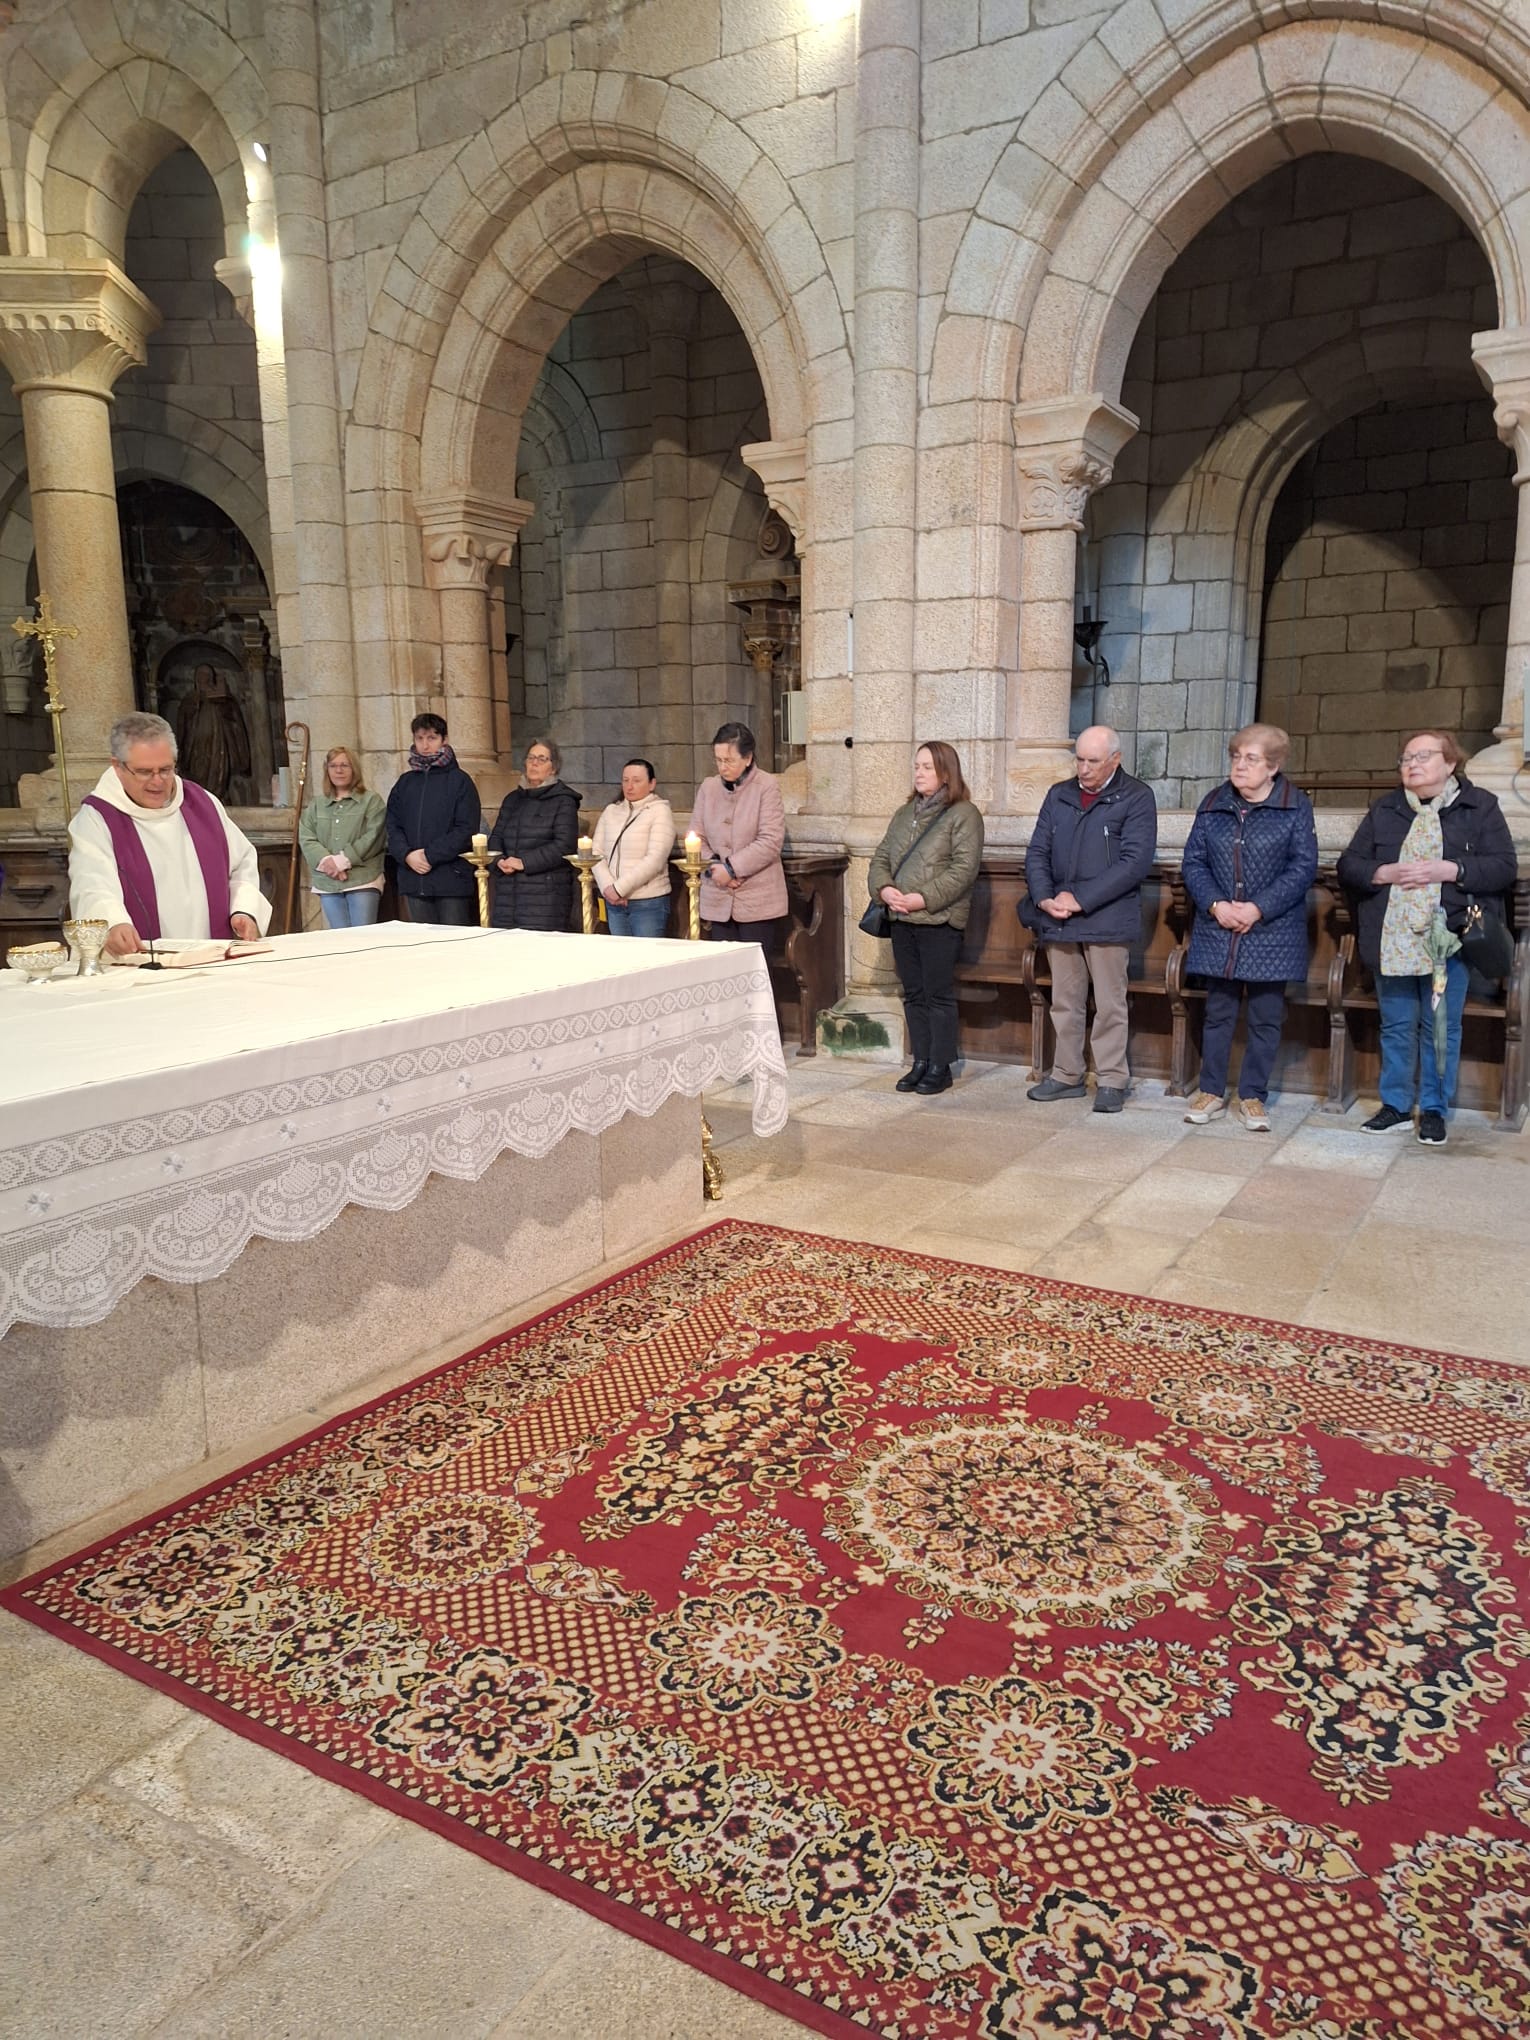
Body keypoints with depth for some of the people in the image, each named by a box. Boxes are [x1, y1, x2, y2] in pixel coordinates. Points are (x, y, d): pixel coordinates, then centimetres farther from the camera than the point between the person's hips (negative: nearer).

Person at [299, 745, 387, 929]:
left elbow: (372, 838, -6)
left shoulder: (371, 801, 5)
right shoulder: (315, 804, 17)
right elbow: (306, 839, 7)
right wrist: (326, 860, -12)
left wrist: (342, 860, -14)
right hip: (327, 884, 3)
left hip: (363, 880, -3)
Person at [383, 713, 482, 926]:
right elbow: (393, 826, 11)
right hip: (414, 881, 5)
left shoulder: (459, 780, 1)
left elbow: (466, 829, -8)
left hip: (451, 878, -4)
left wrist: (430, 855, -14)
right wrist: (406, 855, -8)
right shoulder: (405, 782, 15)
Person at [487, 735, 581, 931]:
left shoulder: (563, 801, 2)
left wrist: (524, 862, -14)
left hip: (546, 895, -5)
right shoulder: (512, 799, 22)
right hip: (508, 893, 6)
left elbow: (565, 846, -9)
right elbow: (496, 837, 18)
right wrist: (499, 860, -4)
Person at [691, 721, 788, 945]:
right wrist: (713, 865, -10)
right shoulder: (708, 787, 8)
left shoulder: (766, 787, -6)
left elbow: (771, 841, -12)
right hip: (718, 901, 4)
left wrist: (731, 867, -14)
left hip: (757, 901, -4)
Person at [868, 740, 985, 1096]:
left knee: (938, 996, 0)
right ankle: (920, 1063, 21)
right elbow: (880, 858, 14)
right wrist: (884, 889, -7)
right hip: (901, 919, 7)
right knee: (913, 994, 12)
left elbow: (964, 870, -15)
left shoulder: (963, 814, -6)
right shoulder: (905, 813, 16)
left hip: (939, 920, -6)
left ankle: (940, 1068, 10)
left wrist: (923, 899, -20)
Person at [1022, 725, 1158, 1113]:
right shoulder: (1058, 796, 12)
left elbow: (1136, 861, -12)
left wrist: (1080, 900, -16)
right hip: (1057, 919, 5)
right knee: (1065, 1002, 10)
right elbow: (1037, 852, 10)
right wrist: (1044, 898, -8)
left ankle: (1112, 1081, 10)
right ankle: (1066, 1076, 20)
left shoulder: (1136, 798, -3)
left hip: (1107, 919, -5)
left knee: (1109, 1005, 1)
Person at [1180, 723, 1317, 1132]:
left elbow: (1303, 868, -8)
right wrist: (1216, 905, -12)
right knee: (1218, 1012, 9)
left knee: (1266, 1018, 5)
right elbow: (1193, 861, 4)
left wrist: (1258, 909, -17)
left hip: (1273, 933, -2)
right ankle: (1211, 1091, 20)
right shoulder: (1213, 804, 6)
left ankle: (1253, 1096, 17)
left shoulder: (1295, 807, -3)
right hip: (1218, 930, 2)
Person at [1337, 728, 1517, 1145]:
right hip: (1392, 939, 3)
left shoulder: (1480, 807, 2)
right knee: (1396, 1026, 10)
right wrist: (1384, 873, -13)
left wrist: (1448, 870, -18)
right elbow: (1348, 866, 6)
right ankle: (1396, 1104, 21)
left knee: (1441, 1027, 4)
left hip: (1449, 939, -2)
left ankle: (1434, 1110, 16)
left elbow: (1503, 867, -6)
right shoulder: (1384, 810, 9)